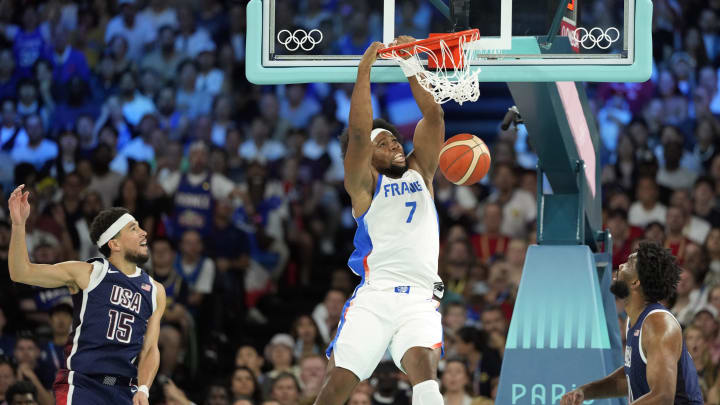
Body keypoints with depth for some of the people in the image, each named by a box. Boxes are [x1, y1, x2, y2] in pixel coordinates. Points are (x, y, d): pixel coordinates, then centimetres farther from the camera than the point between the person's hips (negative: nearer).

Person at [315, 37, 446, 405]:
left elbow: (433, 116, 8)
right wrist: (364, 72, -10)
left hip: (420, 300, 2)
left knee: (423, 368, -26)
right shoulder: (364, 184, 8)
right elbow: (358, 133, -8)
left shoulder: (420, 173, 19)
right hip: (374, 295, -2)